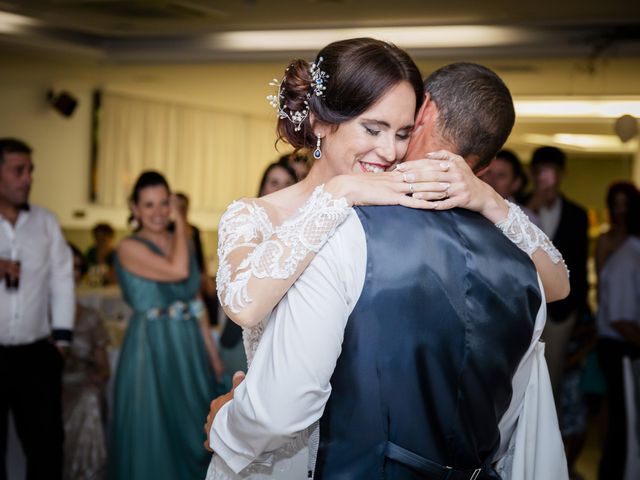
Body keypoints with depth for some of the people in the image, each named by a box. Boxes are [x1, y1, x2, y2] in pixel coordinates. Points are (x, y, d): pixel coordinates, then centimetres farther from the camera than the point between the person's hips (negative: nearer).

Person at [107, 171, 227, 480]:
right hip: (152, 348, -6)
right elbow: (177, 271, -24)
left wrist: (213, 356, 11)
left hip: (189, 348, 6)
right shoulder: (130, 248, -9)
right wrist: (180, 224, -11)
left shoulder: (180, 242, 10)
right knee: (153, 431, 2)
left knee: (192, 430, 12)